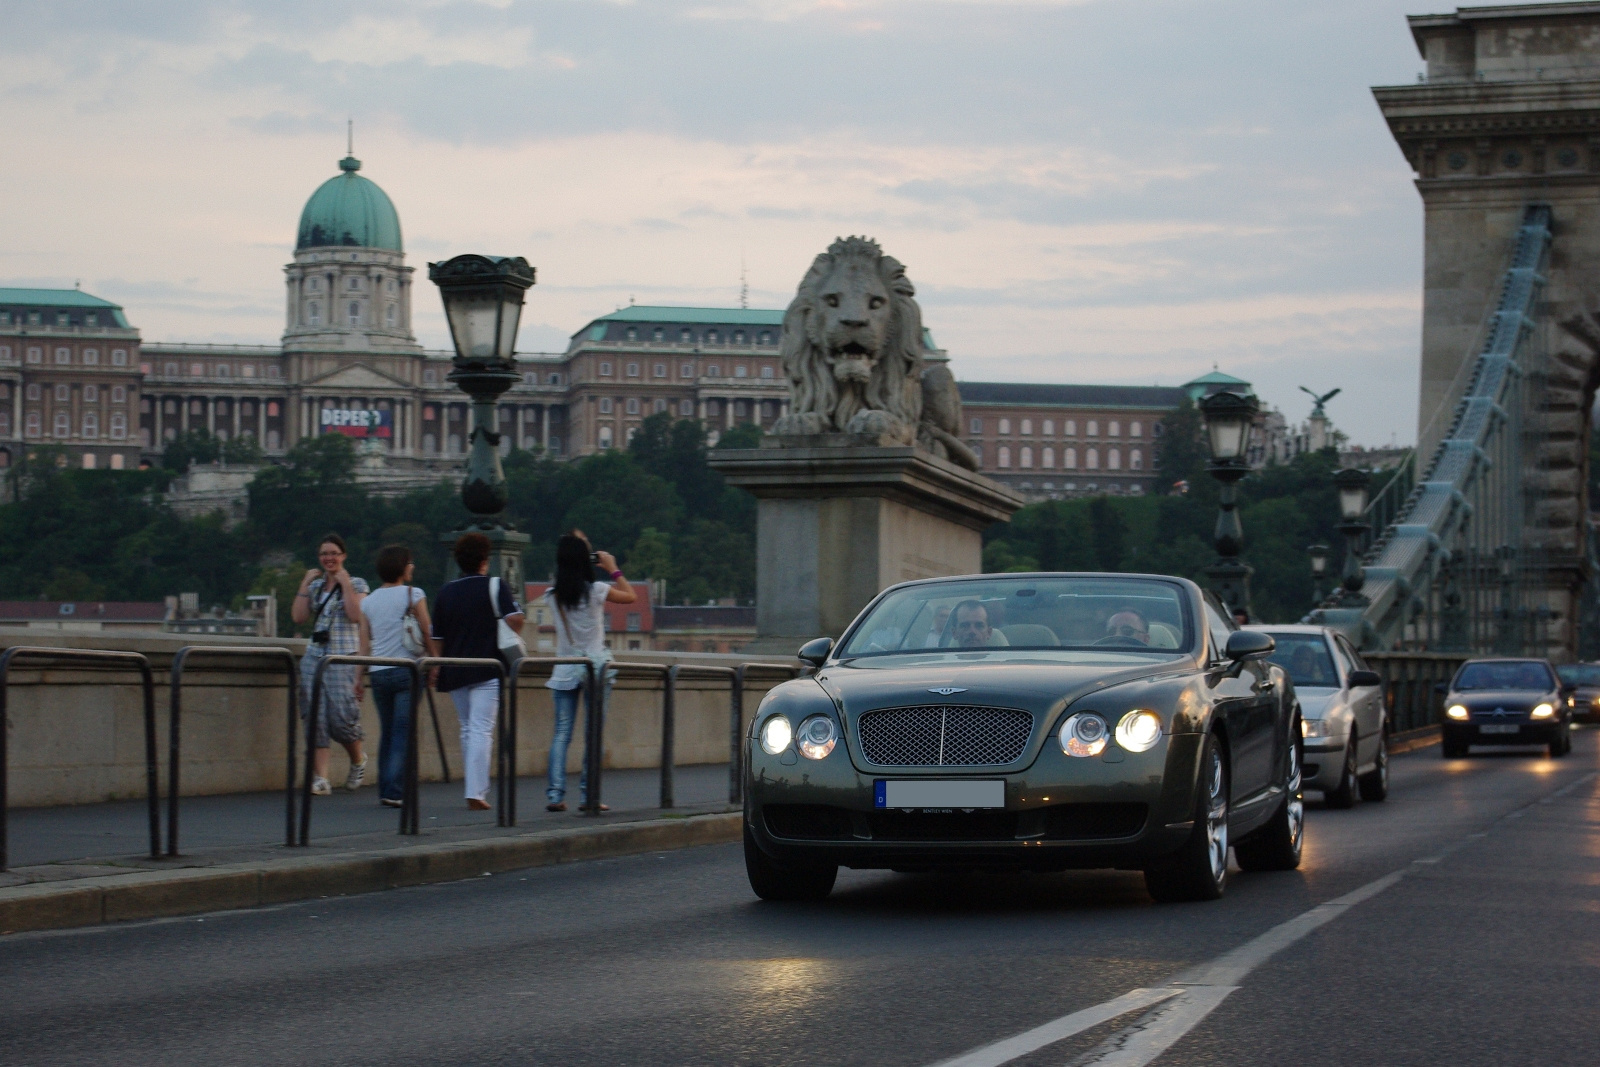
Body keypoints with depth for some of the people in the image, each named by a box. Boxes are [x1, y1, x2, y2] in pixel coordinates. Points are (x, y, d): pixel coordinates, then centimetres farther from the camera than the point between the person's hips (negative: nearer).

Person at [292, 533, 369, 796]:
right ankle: (319, 778, -6)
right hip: (314, 656, 4)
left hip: (344, 659, -4)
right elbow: (299, 617, 5)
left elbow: (356, 616, -13)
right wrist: (305, 585, 2)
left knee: (342, 718, -8)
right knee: (316, 718, -5)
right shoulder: (315, 585, 16)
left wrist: (345, 584, -11)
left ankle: (358, 760, 21)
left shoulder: (356, 584, 3)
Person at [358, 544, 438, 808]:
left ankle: (384, 790, 12)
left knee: (387, 732, 13)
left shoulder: (368, 601, 11)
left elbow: (364, 645, 9)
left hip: (378, 673, 4)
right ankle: (394, 791, -12)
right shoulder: (413, 595, -1)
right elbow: (427, 633, 1)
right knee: (403, 732, -4)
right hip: (407, 670, -4)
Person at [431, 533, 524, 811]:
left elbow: (437, 637, 12)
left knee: (467, 729, 17)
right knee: (481, 730, -7)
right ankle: (476, 793, -15)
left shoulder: (446, 592, 10)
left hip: (454, 671, 4)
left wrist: (437, 668, 21)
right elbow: (515, 619, -17)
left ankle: (477, 788, 22)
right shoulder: (494, 587, -3)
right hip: (487, 670, -4)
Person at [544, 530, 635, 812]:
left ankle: (555, 794, -7)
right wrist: (613, 569, 15)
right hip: (595, 666, -3)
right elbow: (631, 596, 6)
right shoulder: (596, 591, -9)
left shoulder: (552, 596, 0)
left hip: (564, 670, 3)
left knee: (561, 733, 2)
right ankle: (588, 794, 0)